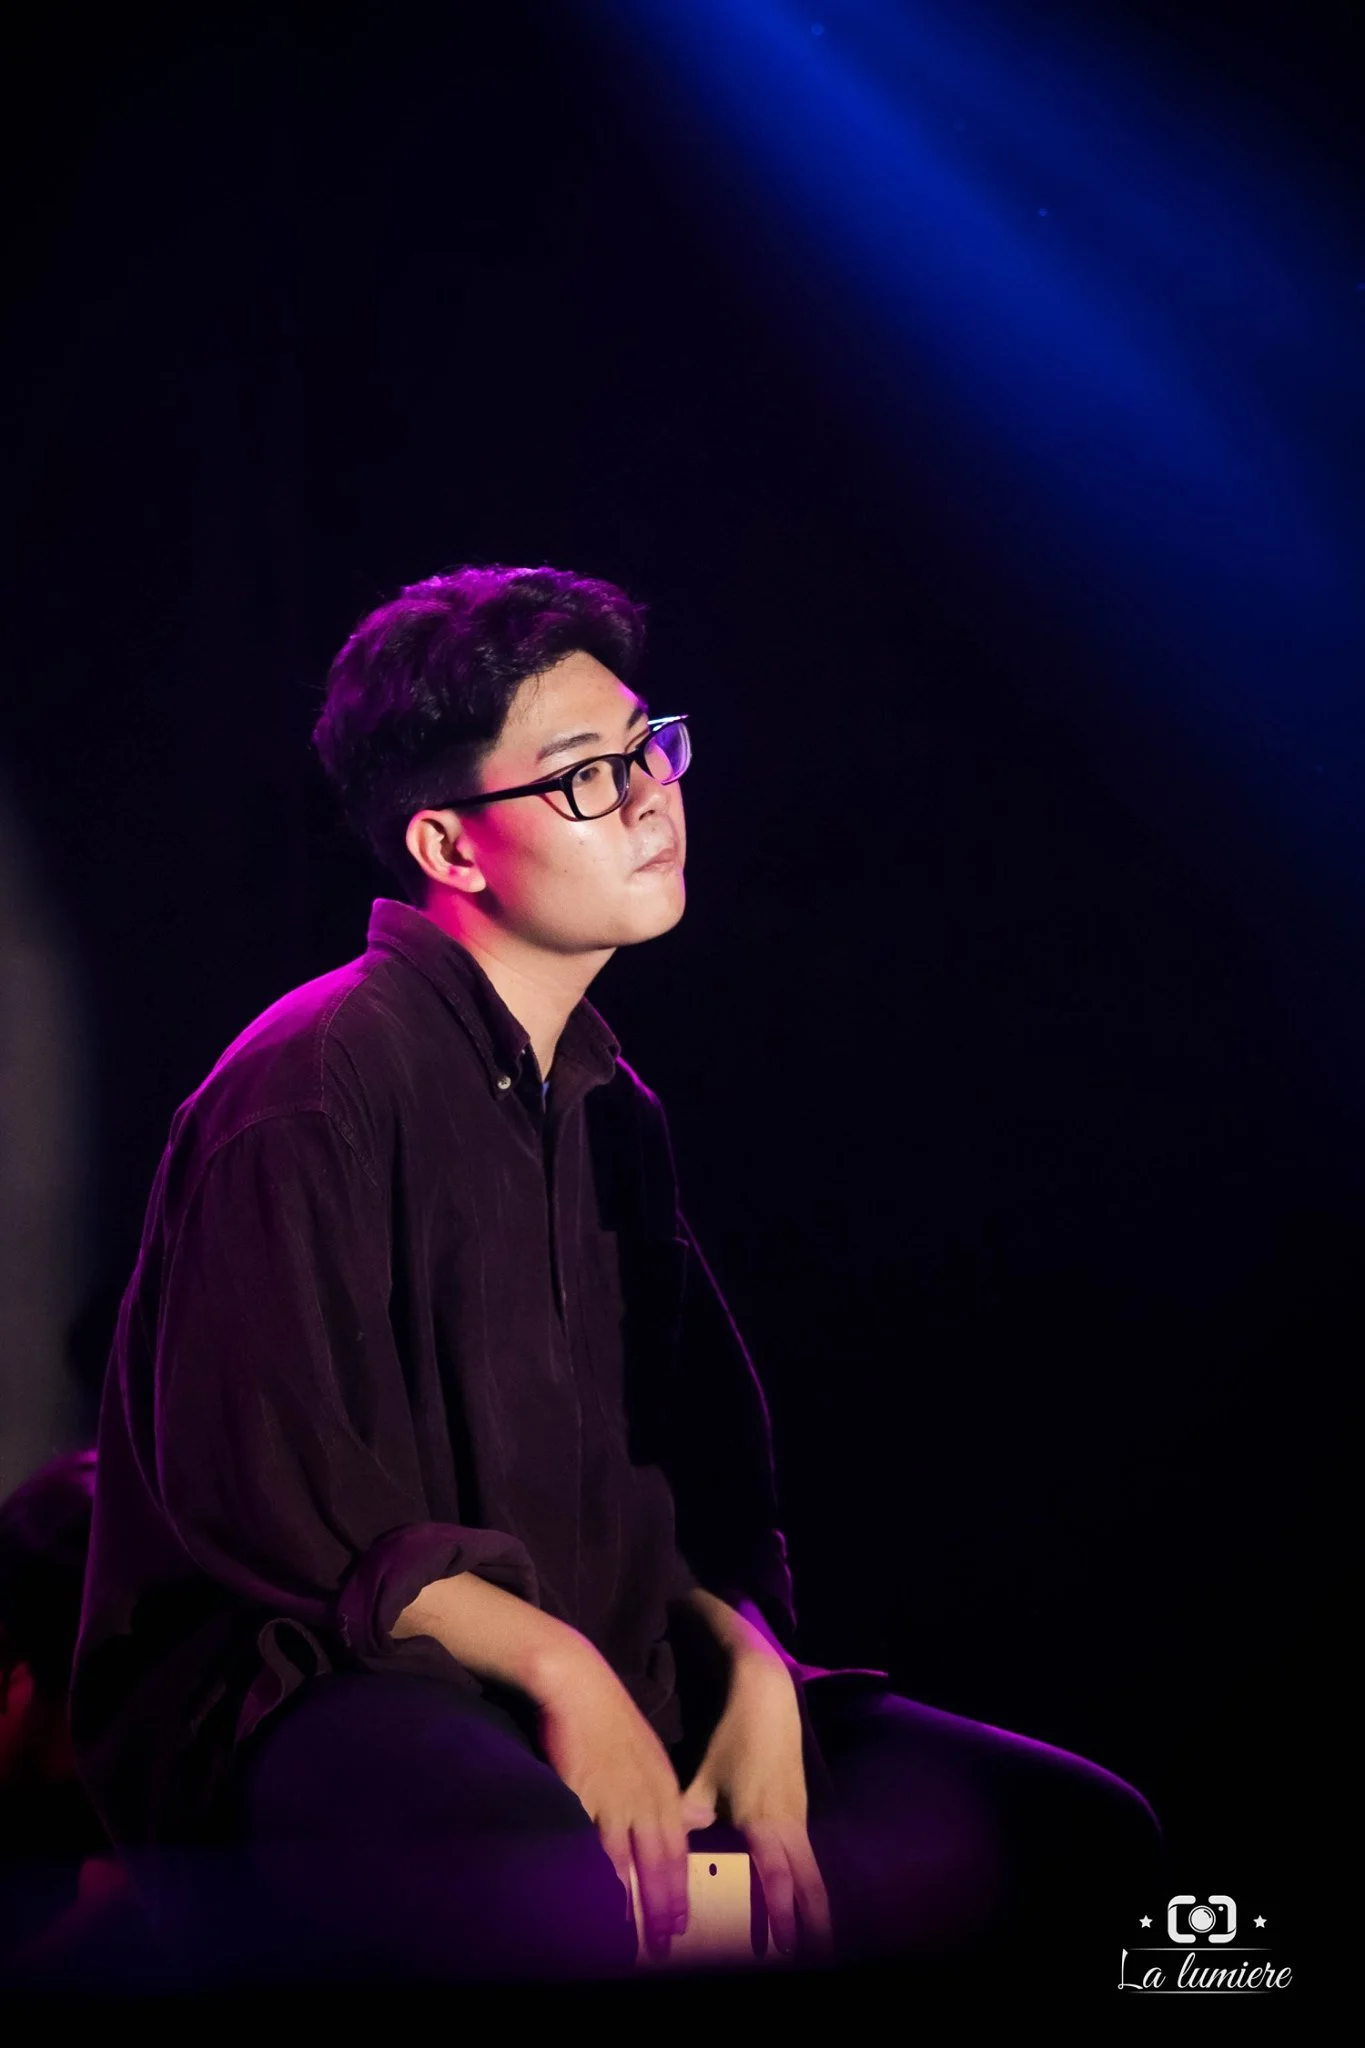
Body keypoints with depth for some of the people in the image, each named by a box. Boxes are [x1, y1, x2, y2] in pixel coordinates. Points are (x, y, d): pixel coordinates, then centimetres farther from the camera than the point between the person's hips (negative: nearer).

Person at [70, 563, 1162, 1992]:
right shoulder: (314, 1090, -10)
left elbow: (696, 1472, 16)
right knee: (551, 1886, -44)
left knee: (1080, 1832, -3)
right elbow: (263, 1495, -16)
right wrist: (559, 1671, -17)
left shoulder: (610, 1108, 17)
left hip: (602, 1677, 8)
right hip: (309, 1700, -8)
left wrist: (755, 1676, -4)